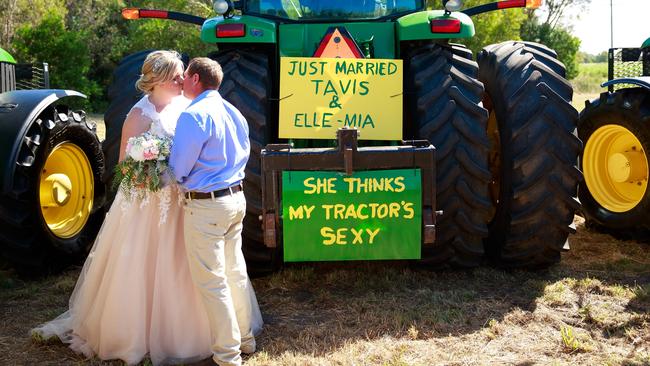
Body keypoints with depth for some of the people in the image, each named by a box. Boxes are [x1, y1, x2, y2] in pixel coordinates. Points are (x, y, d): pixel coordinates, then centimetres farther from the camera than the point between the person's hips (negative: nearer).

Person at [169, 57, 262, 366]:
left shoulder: (194, 115, -16)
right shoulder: (233, 112, 9)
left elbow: (179, 169, -14)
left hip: (206, 205, -8)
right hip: (236, 198, 9)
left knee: (211, 280, 1)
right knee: (235, 271, 19)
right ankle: (246, 337, 31)